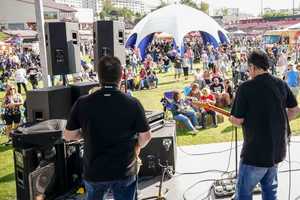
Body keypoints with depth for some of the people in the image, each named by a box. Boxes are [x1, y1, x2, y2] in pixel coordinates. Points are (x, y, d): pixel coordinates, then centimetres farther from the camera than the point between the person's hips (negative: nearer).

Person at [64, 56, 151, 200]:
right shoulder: (133, 104, -15)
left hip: (94, 171, 1)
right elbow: (145, 137, -6)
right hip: (125, 171, -1)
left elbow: (68, 136, -2)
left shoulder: (82, 104, -13)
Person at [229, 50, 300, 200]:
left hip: (256, 150, -6)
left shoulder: (245, 87, -17)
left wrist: (231, 119, 6)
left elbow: (238, 120, -16)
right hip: (278, 148, 7)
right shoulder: (281, 84, 1)